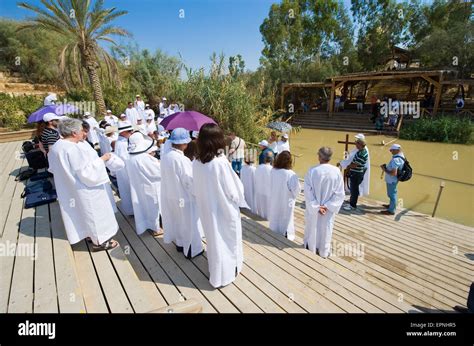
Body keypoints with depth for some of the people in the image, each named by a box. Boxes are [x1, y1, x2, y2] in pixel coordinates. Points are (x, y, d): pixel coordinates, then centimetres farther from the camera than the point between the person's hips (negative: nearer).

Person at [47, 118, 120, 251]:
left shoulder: (56, 146, 1)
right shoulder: (72, 148, -28)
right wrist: (101, 159, -18)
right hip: (82, 190, -9)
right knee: (93, 213, 5)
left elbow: (53, 168, 14)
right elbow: (86, 172, -27)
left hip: (67, 189, 10)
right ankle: (99, 241, 17)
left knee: (79, 212, 23)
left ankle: (89, 234, 40)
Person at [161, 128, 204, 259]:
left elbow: (166, 177, 4)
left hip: (170, 196, 7)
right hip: (184, 198, -7)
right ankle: (191, 250, 27)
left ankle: (180, 244, 42)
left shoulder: (165, 157, -5)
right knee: (188, 223, 11)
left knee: (177, 221, 23)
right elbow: (191, 182, -21)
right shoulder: (183, 160, -28)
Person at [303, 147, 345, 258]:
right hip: (328, 209, 1)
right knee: (326, 229, 19)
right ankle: (324, 252, 34)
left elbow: (308, 192, -18)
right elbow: (339, 193, -12)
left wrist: (316, 207, -13)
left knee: (312, 227, 20)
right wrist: (327, 206, -11)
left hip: (313, 207, -1)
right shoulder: (336, 172, -14)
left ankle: (311, 247, 39)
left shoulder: (312, 171, -19)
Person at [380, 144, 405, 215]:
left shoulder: (395, 159, -31)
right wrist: (386, 166, 5)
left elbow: (393, 173, -34)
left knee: (392, 194, 5)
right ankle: (392, 205, 46)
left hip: (392, 180, -10)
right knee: (392, 193, 26)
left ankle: (391, 210, 21)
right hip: (393, 179, 10)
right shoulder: (401, 156, 1)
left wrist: (385, 170, -22)